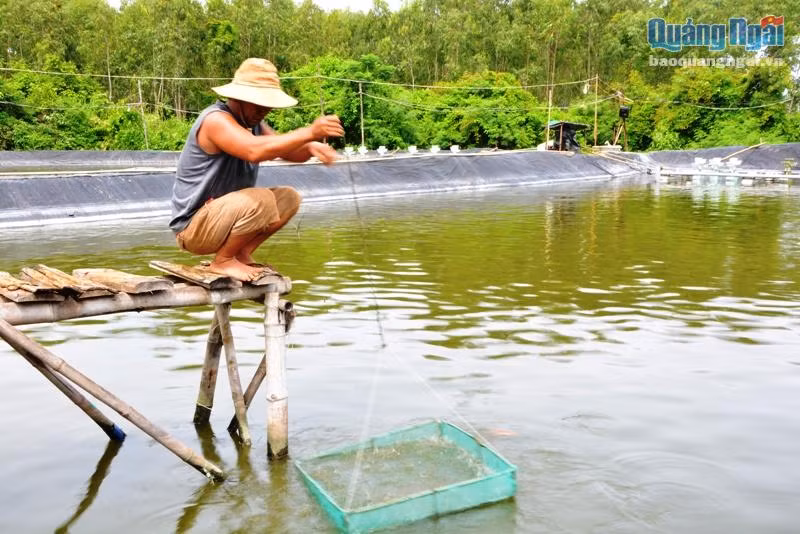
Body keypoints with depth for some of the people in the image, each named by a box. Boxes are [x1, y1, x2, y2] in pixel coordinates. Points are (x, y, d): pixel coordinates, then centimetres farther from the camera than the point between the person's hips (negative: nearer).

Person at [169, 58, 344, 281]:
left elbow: (288, 152, 4)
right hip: (193, 226, -9)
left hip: (224, 214, 9)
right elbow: (255, 150, -37)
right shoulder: (216, 119, -19)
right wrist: (310, 132, -38)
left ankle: (241, 254, 3)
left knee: (288, 198, 4)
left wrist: (311, 147, -20)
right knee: (261, 200, -30)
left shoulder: (253, 122, 9)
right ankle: (223, 261, -10)